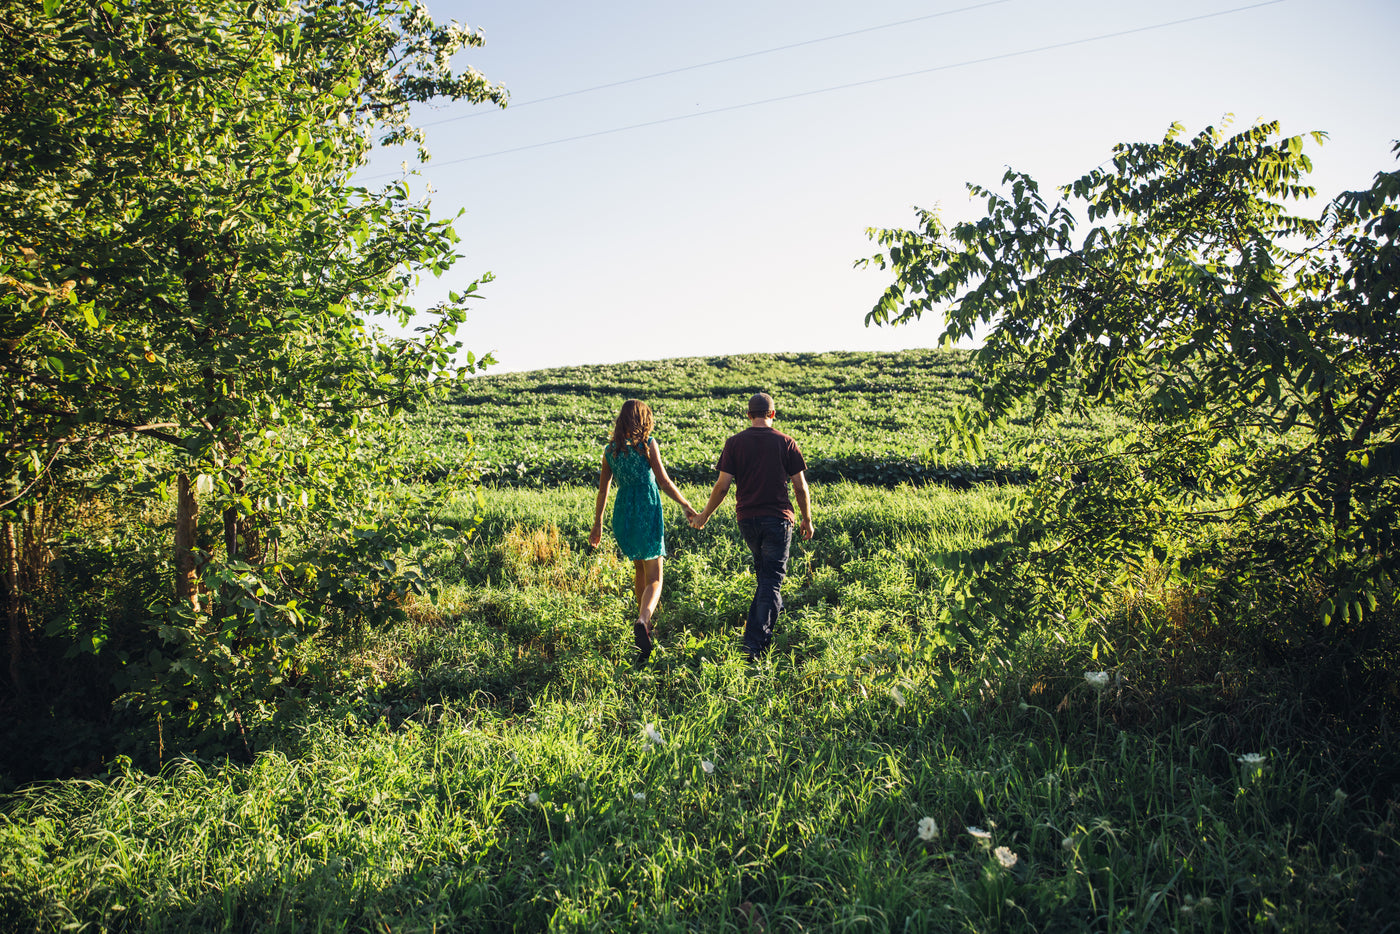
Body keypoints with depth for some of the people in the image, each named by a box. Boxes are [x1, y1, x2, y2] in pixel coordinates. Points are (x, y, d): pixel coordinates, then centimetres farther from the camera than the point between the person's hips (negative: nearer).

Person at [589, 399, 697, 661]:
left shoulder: (610, 450, 6)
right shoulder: (647, 444, -7)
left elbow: (603, 489, 9)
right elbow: (663, 480, -11)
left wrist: (598, 524, 17)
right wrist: (685, 504, 1)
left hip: (622, 514, 5)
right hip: (647, 514, -5)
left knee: (640, 570, 25)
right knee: (654, 579, -1)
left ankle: (645, 622, 33)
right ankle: (642, 621, -27)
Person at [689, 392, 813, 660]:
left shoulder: (735, 443, -1)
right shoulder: (786, 443, -2)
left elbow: (722, 486, -4)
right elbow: (800, 487, 0)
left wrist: (704, 516, 8)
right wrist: (807, 519, 13)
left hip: (747, 519, 2)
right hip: (778, 518, -2)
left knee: (764, 572, 25)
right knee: (771, 579, 0)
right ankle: (755, 641, -7)